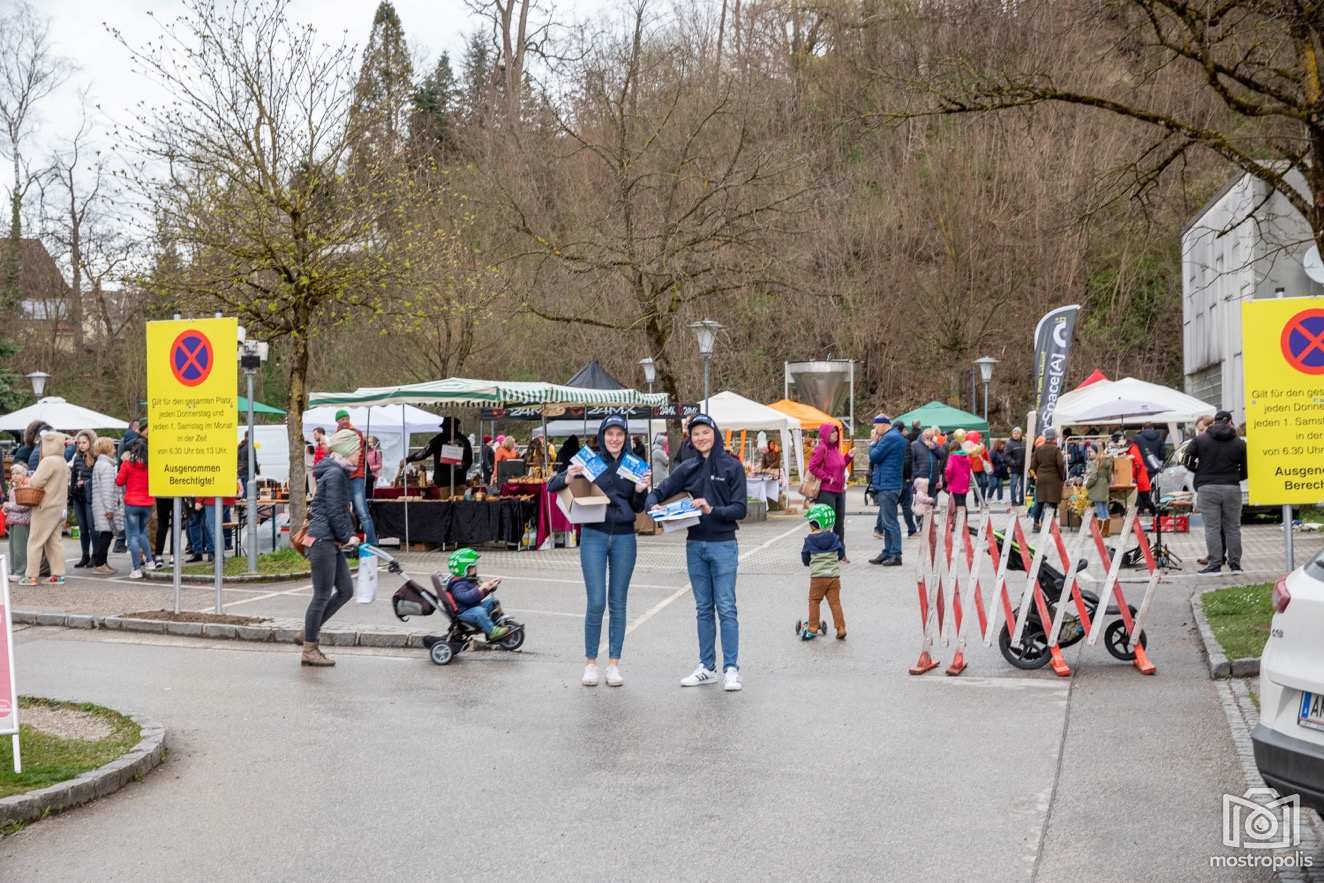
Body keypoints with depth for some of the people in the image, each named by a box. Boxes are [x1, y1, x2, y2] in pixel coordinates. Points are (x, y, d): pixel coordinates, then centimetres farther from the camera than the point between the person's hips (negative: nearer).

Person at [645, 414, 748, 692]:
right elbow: (659, 492, 9)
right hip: (695, 544, 4)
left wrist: (712, 510, -22)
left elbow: (740, 509, -7)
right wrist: (653, 505, -13)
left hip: (723, 545, -4)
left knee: (726, 608, -5)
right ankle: (707, 668, 15)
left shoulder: (732, 466, -3)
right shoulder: (687, 468, 8)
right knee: (703, 609, 10)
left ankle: (731, 669, -2)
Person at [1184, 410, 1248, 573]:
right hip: (1232, 488, 1)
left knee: (1212, 528, 0)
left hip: (1207, 488, -1)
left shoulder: (1200, 439, 2)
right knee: (1232, 527, 9)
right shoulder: (1239, 443, 4)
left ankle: (1215, 564, -2)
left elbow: (1188, 462, -3)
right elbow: (1246, 470, 3)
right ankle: (1235, 563, 12)